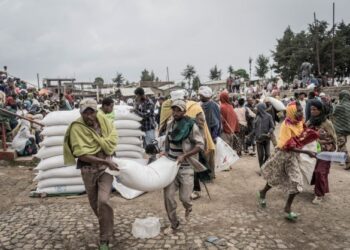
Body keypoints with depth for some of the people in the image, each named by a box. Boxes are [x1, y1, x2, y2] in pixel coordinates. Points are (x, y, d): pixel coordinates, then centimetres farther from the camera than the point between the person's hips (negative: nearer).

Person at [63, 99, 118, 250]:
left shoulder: (103, 119, -6)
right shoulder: (77, 128, -16)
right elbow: (82, 154, -21)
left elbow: (112, 139, 0)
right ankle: (106, 226, 44)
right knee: (95, 203, 15)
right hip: (88, 169, 0)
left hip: (105, 166, 0)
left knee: (103, 201, -14)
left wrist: (108, 159, -12)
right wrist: (105, 160, -25)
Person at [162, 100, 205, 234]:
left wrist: (184, 156, -22)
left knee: (184, 196, -1)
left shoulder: (191, 126, -12)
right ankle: (174, 224, 21)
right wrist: (165, 153, 4)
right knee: (168, 195, 1)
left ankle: (188, 207, 37)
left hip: (186, 167, -4)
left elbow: (200, 145, -15)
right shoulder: (170, 125, 5)